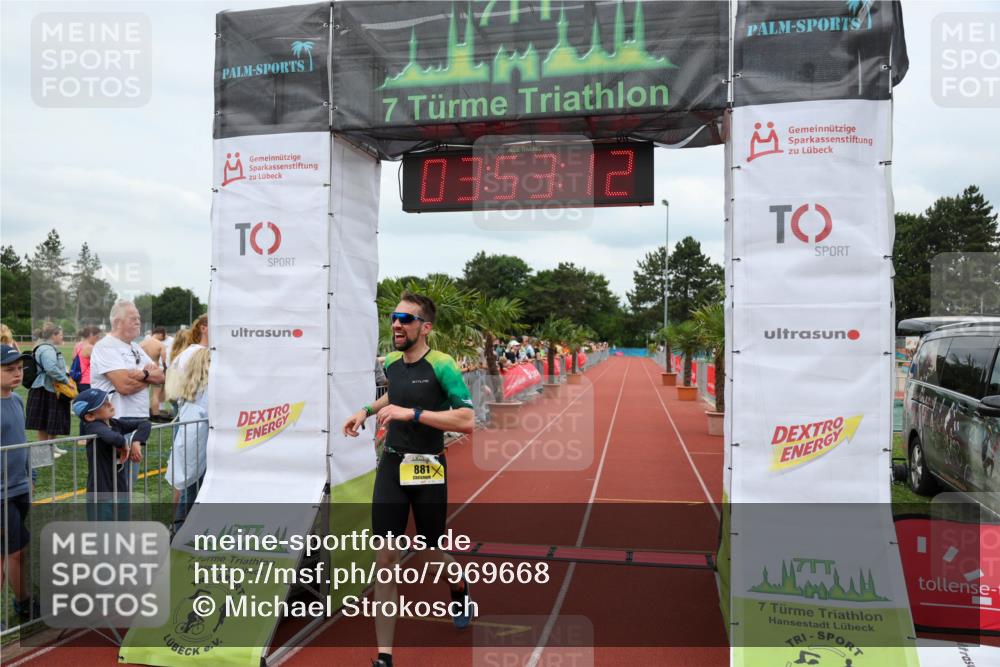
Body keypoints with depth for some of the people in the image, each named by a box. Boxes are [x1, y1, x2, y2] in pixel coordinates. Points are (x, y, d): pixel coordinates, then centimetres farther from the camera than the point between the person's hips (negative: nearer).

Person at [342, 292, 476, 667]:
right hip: (391, 467, 5)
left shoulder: (442, 366, -16)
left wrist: (411, 413, -29)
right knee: (386, 558, -1)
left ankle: (460, 586, 50)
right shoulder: (391, 362, 4)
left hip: (428, 471, -4)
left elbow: (467, 421, -26)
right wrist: (367, 410, 14)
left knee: (432, 557, 13)